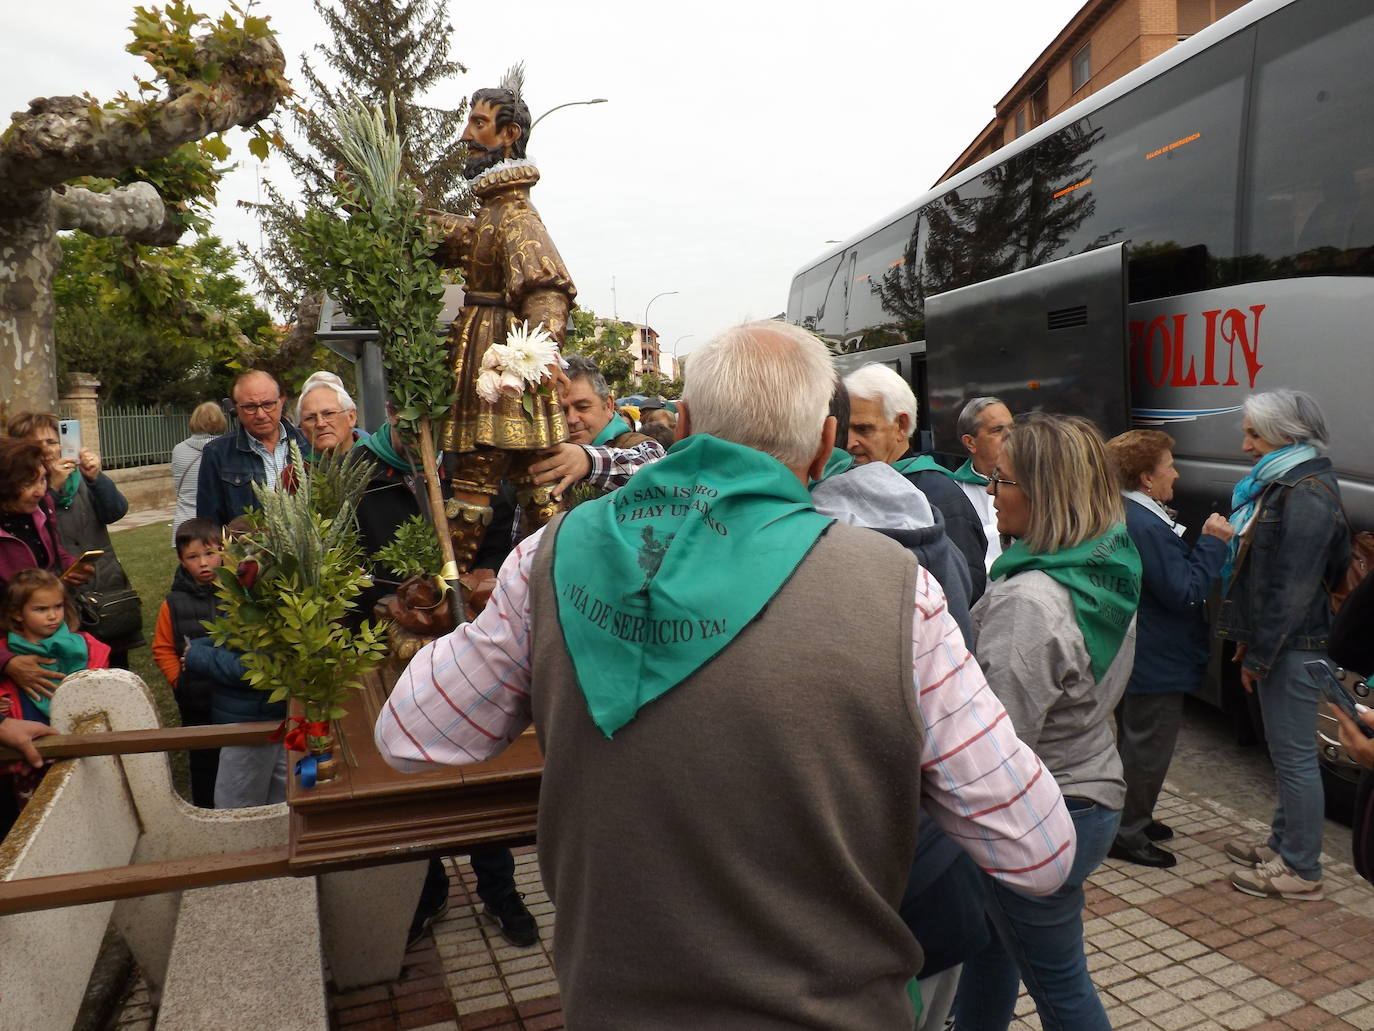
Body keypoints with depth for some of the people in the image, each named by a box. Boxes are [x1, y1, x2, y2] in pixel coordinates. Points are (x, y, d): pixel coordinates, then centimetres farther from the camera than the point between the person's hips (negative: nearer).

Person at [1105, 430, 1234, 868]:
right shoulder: (1148, 527, -27)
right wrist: (1213, 542, -18)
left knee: (1135, 741, 23)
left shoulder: (1123, 515, 7)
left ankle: (1130, 819, 38)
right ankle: (1127, 834, 15)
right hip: (1157, 663, -11)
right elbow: (1185, 592, -24)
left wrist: (1205, 543, 3)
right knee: (1148, 748, 3)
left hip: (1131, 656, 11)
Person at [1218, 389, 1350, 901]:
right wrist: (1250, 643, 14)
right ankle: (1283, 843, 33)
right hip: (1277, 643, 10)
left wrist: (1259, 655, -17)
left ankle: (1301, 870, 11)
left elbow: (1293, 587, -21)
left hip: (1293, 647, -10)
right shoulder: (1279, 484, 13)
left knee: (1294, 754, 0)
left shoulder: (1307, 495, -18)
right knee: (1285, 750, 19)